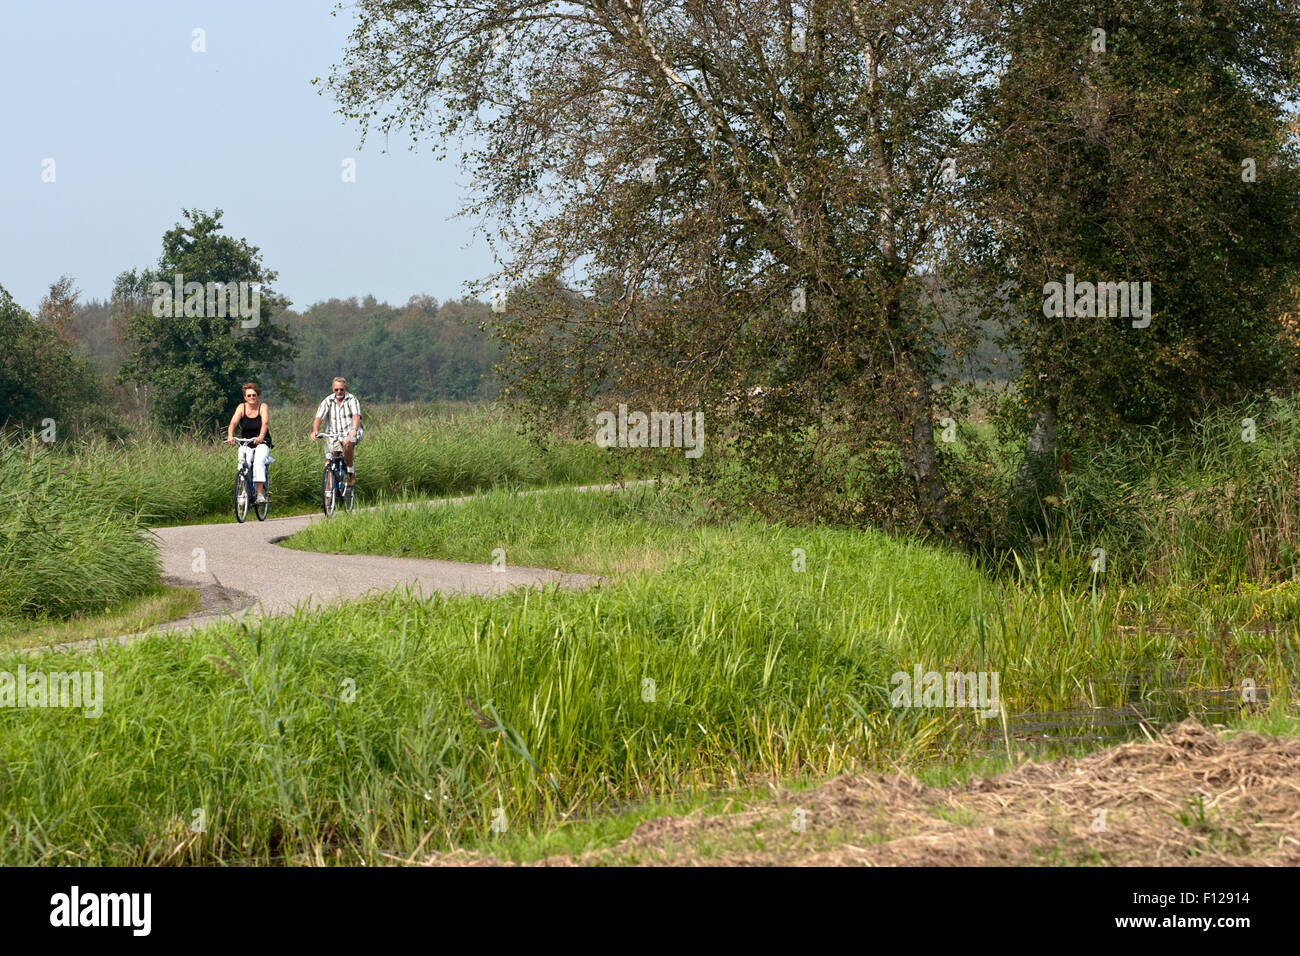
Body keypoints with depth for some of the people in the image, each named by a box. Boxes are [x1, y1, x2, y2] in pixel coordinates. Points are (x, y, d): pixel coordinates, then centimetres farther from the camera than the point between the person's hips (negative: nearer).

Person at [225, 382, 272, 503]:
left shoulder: (263, 407, -8)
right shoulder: (242, 407, -3)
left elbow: (265, 423, -25)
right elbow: (233, 423, -17)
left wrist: (261, 437, -45)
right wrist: (230, 436, -38)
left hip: (262, 443, -2)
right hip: (246, 443, 2)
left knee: (259, 463, -28)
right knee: (244, 464, -22)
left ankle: (260, 493, -26)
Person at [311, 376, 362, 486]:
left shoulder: (352, 399, -5)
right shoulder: (328, 401, 1)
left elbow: (356, 416, -21)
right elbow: (319, 418, -9)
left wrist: (354, 430, -41)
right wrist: (315, 430, -30)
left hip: (350, 434, -3)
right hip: (334, 436, 3)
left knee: (347, 443, -37)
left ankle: (351, 472, -21)